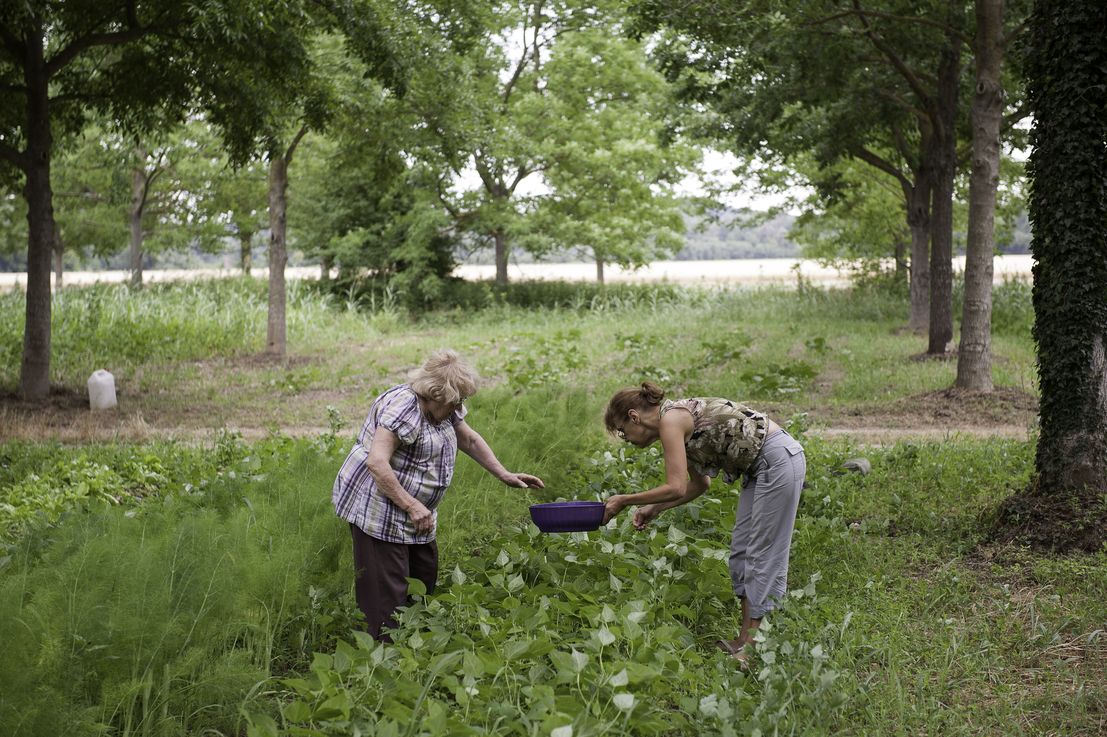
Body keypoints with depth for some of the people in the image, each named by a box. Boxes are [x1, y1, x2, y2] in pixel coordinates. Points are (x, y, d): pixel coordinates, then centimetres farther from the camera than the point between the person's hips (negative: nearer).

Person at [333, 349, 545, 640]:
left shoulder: (442, 406, 7)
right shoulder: (403, 408, -23)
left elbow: (469, 440, 21)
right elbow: (376, 463, -30)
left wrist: (504, 474, 14)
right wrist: (412, 506, -28)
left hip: (412, 515, 10)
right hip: (377, 508, -10)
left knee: (425, 577, 14)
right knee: (387, 594, -9)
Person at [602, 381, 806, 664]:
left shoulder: (670, 418, -15)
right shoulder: (679, 420, 13)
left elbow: (676, 487, -19)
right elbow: (699, 484, 20)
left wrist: (624, 501, -9)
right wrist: (655, 508, 15)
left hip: (779, 459, -10)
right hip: (762, 465, 10)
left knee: (763, 553, -6)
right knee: (742, 551, 11)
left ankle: (750, 647, -2)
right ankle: (746, 638, 15)